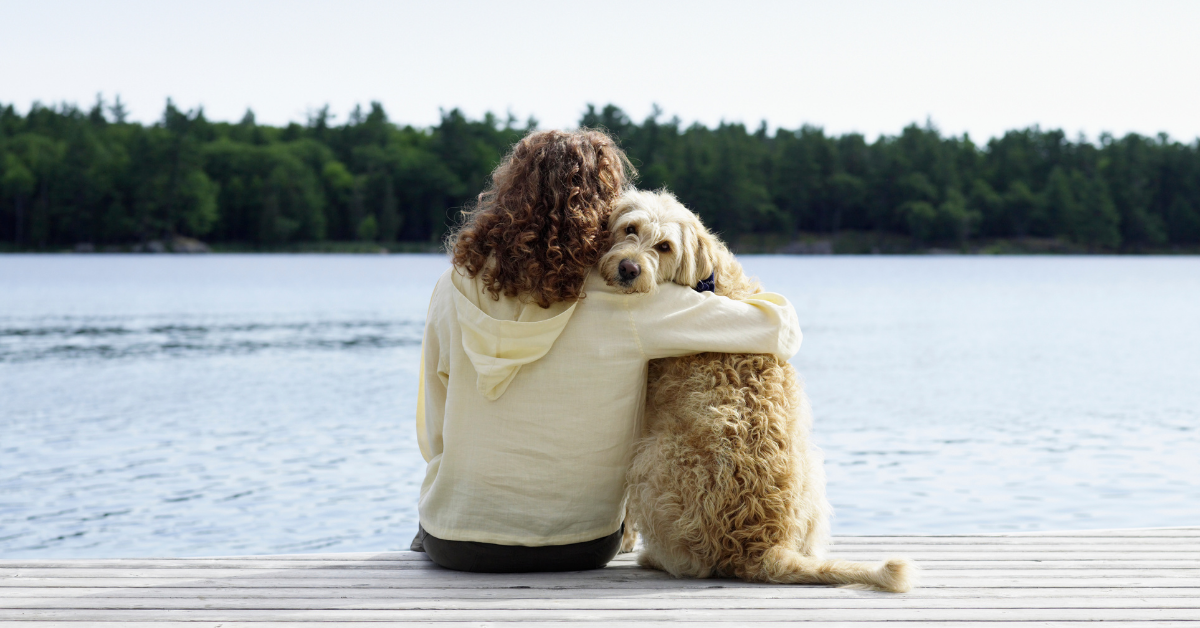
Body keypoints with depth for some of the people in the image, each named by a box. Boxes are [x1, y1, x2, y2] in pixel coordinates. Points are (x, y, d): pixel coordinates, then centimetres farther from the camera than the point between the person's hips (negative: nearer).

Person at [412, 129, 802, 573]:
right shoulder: (626, 302, -17)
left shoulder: (454, 291, -9)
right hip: (578, 549, -1)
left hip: (454, 548, 1)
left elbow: (433, 438, 0)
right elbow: (780, 329, -13)